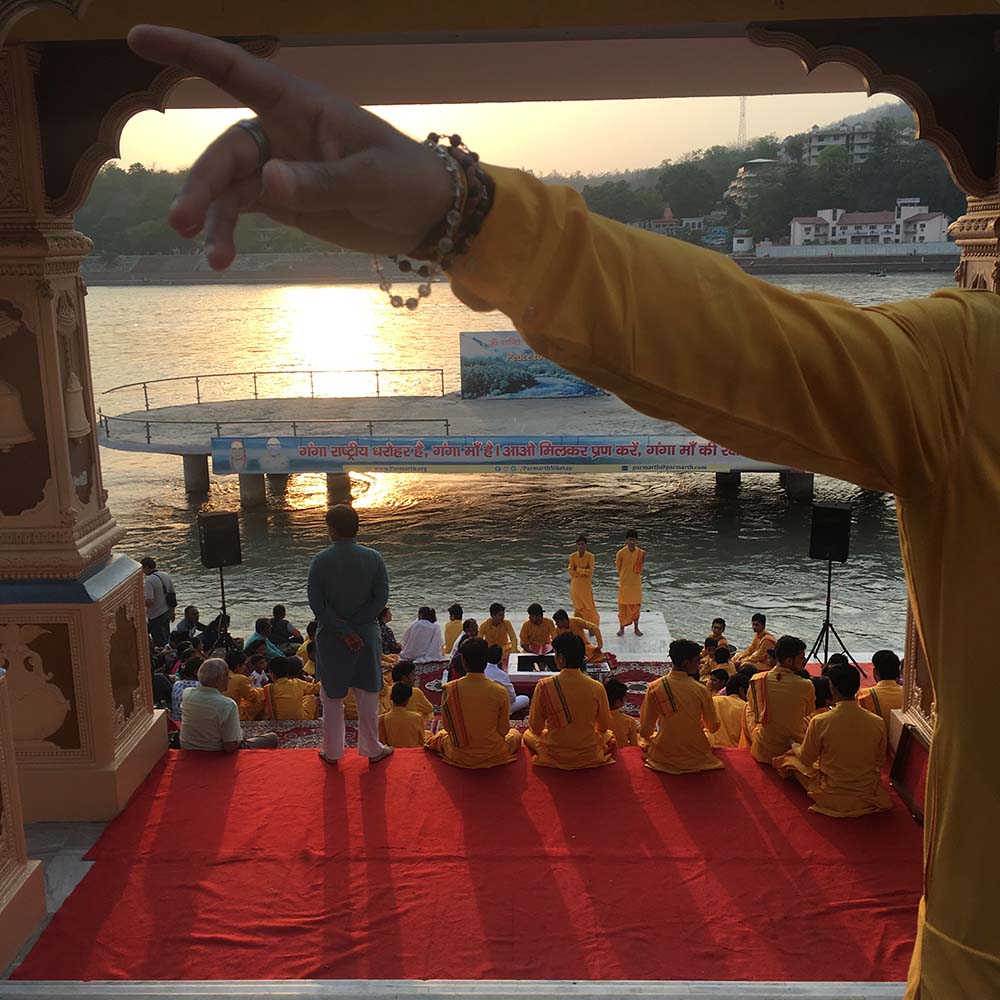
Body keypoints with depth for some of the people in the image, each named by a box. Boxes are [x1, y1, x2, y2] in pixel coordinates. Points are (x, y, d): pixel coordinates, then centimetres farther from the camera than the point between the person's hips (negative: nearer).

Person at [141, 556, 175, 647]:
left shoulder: (149, 581, -21)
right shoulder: (166, 575, 4)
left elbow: (149, 602, -27)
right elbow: (172, 594, 12)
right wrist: (172, 612, 21)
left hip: (156, 616, -8)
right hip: (167, 612, 8)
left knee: (160, 643, 2)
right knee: (166, 639, 20)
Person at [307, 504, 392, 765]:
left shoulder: (320, 561, -11)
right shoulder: (373, 558, -7)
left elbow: (317, 604, -13)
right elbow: (381, 598, -10)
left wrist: (343, 631, -11)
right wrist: (353, 626, -8)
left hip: (330, 637, -1)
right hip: (366, 634, 1)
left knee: (332, 697, 13)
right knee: (367, 694, 13)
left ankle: (332, 751, 23)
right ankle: (372, 749, 22)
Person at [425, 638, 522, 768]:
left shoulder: (449, 689, -16)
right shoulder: (500, 692, -18)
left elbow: (447, 725, -4)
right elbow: (503, 730, -7)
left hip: (459, 757, 1)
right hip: (494, 756, -1)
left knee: (441, 734, 33)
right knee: (515, 734, 31)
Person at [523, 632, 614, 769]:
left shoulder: (544, 686, -17)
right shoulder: (597, 687, -13)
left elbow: (535, 728, -6)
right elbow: (605, 726, 2)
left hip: (555, 757, -1)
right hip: (590, 757, 1)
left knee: (528, 734, 29)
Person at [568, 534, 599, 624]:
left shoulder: (590, 556, -6)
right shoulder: (573, 556, -1)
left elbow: (590, 571, -12)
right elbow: (571, 571, -5)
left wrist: (578, 570, -12)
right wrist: (584, 572, -11)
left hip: (586, 584, -2)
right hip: (575, 585, 2)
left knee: (589, 606, -1)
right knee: (577, 607, 8)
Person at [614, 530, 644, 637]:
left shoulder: (641, 552, -5)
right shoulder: (621, 553, -13)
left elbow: (639, 568, 9)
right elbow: (618, 568, 3)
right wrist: (625, 576, 9)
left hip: (636, 583, 2)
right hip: (624, 583, -2)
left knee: (636, 605, 9)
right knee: (623, 606, 5)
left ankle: (636, 627, 22)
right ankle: (622, 627, 17)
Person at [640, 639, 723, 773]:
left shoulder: (654, 688, -13)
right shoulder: (701, 689, -13)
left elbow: (645, 731, -7)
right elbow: (713, 727, 0)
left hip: (663, 759, -1)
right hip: (697, 759, 1)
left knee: (644, 740, 28)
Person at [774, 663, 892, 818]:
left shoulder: (819, 722, -23)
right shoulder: (877, 723, -16)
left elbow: (806, 759, -7)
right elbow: (880, 760, 2)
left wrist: (794, 748, 16)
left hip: (831, 797, -4)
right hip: (868, 795, 4)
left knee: (791, 759, 16)